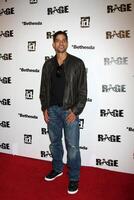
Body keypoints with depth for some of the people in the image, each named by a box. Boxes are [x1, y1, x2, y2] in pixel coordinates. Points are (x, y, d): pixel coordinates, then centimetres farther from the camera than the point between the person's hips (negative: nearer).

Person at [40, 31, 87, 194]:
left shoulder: (77, 63, -5)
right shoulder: (48, 65, 6)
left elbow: (82, 90, -6)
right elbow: (43, 88, 11)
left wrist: (75, 111, -12)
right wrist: (45, 109, 3)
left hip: (69, 110, -4)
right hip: (52, 110, 4)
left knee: (72, 146, 2)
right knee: (55, 142, 17)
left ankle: (74, 178, 20)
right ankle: (57, 169, 39)